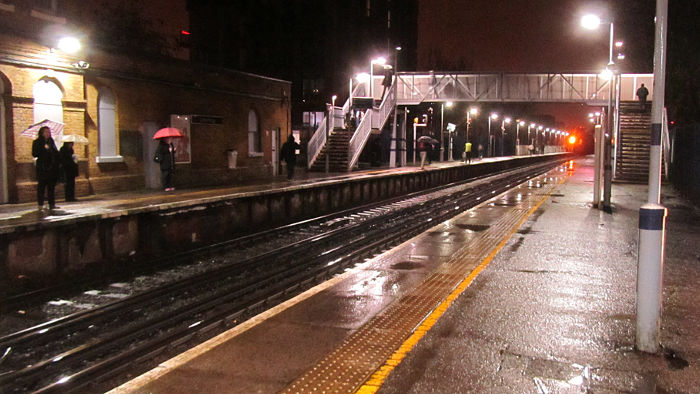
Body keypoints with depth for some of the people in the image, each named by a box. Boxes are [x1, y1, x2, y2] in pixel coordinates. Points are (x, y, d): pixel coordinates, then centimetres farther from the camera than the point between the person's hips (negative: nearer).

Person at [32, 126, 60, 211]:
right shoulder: (37, 142, -1)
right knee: (41, 186, -4)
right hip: (42, 168, -5)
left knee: (51, 186, 7)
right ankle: (40, 205, -2)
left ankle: (52, 204, 12)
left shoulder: (51, 141, 15)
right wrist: (43, 148, -17)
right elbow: (34, 154, -9)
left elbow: (56, 152, 22)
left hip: (52, 168, 5)